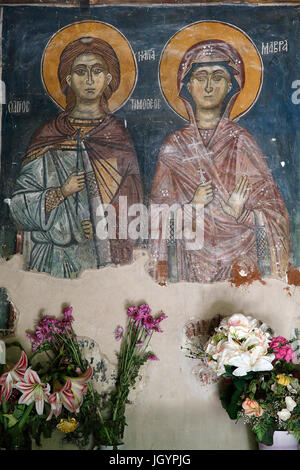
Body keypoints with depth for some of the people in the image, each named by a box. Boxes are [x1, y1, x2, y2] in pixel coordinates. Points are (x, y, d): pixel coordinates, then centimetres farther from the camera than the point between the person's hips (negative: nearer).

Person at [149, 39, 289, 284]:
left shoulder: (241, 141, -3)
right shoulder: (174, 144, 3)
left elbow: (271, 211, -2)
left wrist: (239, 212, -20)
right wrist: (191, 207, -14)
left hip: (239, 260, -1)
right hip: (190, 261, 1)